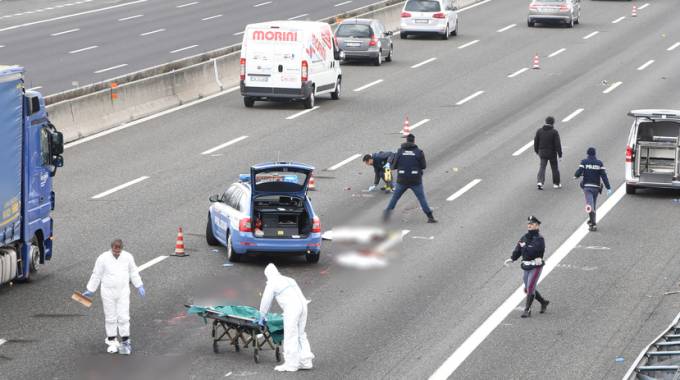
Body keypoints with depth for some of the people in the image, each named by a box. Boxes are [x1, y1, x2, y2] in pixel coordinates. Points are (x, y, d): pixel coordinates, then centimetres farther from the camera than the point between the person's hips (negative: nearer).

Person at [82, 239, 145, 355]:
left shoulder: (128, 257, -2)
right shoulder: (103, 258, -8)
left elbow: (133, 272, 12)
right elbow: (96, 275, 0)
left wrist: (139, 286, 13)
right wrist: (90, 290, 5)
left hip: (123, 292, 1)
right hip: (108, 293, -1)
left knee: (124, 318, -2)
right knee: (110, 318, 5)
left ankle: (125, 341, 6)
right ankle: (112, 342, 15)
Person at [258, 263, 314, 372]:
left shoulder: (271, 283, 6)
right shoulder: (290, 280, 27)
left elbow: (266, 301, 9)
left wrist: (262, 317, 22)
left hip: (291, 309, -7)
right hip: (303, 304, 7)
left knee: (290, 336, -3)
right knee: (300, 335, 14)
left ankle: (291, 365, -2)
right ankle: (305, 361, 13)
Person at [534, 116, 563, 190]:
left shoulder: (539, 131, 0)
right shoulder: (554, 132, -12)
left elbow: (536, 142, 6)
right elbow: (558, 144, -14)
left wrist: (537, 151, 19)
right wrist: (560, 155, -9)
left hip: (542, 153, 2)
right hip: (552, 153, -2)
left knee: (542, 167, 4)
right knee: (555, 168, 13)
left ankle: (539, 182, -16)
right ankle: (556, 183, 22)